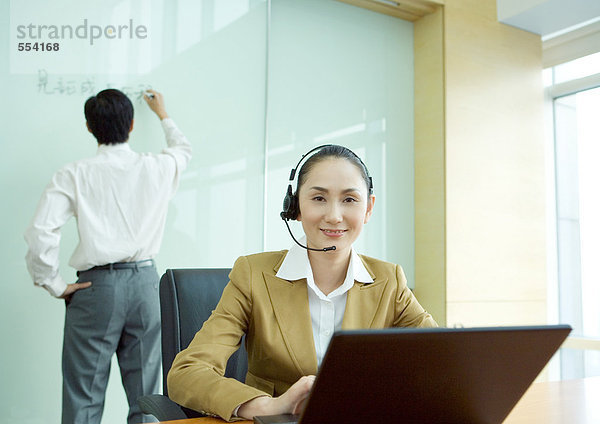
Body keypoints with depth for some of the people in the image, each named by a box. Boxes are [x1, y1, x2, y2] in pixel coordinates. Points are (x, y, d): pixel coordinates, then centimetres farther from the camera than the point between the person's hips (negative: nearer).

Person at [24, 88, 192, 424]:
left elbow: (40, 233, -14)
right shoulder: (157, 167, 2)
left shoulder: (75, 176, -4)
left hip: (96, 286, -2)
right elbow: (185, 150, 26)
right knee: (146, 394, 11)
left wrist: (56, 286, -2)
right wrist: (163, 114, 42)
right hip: (144, 282, 2)